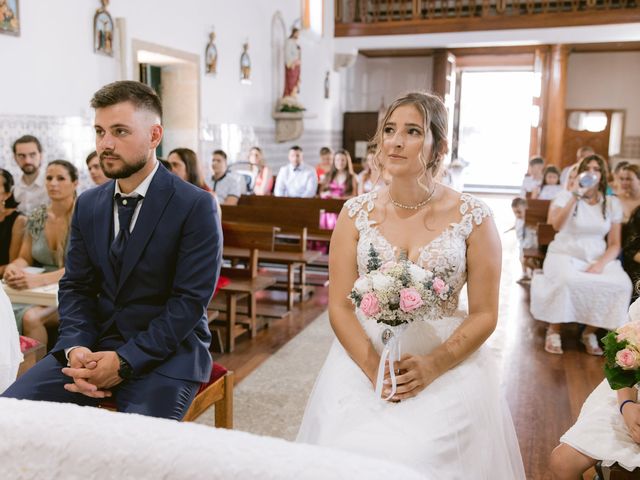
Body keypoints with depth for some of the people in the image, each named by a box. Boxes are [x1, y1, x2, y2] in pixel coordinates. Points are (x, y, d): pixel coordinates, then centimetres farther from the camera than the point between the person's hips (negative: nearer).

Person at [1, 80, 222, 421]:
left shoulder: (196, 206, -10)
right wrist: (75, 348, -11)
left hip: (167, 350, -5)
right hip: (93, 344, 5)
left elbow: (191, 300, -14)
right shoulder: (87, 204, 9)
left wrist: (124, 362, -19)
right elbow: (75, 286, 8)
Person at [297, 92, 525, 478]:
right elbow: (340, 306, 0)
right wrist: (374, 369, -14)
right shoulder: (357, 213, 0)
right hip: (363, 358, 2)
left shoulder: (473, 217, -4)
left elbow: (484, 315, -2)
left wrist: (432, 367, -15)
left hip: (449, 364, -1)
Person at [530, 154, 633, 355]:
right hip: (565, 254, -3)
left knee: (621, 284, -28)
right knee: (566, 280, -38)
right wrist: (575, 196, -24)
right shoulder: (566, 196, 0)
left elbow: (615, 244, 6)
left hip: (598, 258, 3)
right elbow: (557, 225, -20)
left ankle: (590, 332, -7)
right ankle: (554, 330, -14)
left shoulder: (612, 203, 7)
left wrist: (600, 264, -13)